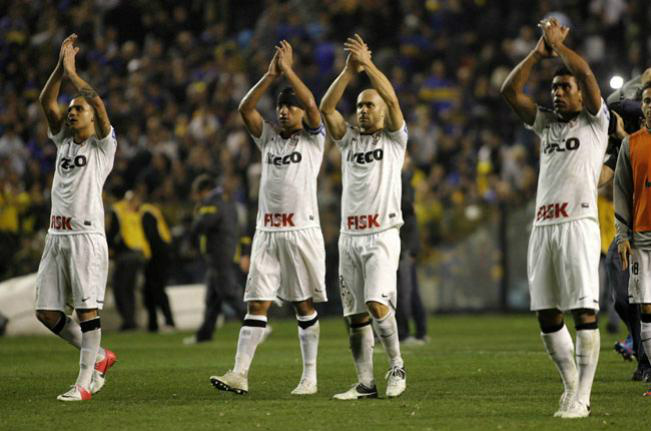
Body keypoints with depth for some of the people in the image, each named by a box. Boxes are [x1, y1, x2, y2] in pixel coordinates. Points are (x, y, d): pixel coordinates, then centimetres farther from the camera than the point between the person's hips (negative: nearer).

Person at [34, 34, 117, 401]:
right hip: (57, 235, 7)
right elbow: (46, 101, 12)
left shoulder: (103, 145, 1)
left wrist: (72, 72, -7)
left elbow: (98, 103, -14)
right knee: (48, 312, 4)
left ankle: (84, 382, -7)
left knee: (87, 308, -8)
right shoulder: (64, 142, 19)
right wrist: (61, 65, 4)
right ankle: (99, 356, 20)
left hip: (87, 236, -7)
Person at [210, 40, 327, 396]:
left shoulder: (313, 139, 4)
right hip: (267, 233, 4)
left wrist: (288, 69, -8)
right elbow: (245, 109, 3)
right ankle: (240, 373, -10)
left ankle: (310, 376, 7)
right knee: (257, 304, -3)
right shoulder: (268, 138, 16)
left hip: (302, 231, -4)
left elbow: (313, 106, -13)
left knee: (304, 305, 1)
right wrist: (270, 75, -3)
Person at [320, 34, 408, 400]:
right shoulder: (349, 140, 15)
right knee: (356, 315, 4)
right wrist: (350, 70, -5)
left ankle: (397, 365, -3)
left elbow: (392, 99, -11)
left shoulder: (394, 139, 4)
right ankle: (365, 383, 8)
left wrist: (367, 64, -13)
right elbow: (327, 107, 2)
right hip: (350, 236, 5)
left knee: (377, 304, -20)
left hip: (382, 235, -5)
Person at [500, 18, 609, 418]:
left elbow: (586, 74, -8)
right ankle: (571, 384, 16)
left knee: (584, 311, -10)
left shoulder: (595, 121, 5)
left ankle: (582, 396, -13)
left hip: (578, 223, -6)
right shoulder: (547, 123, 21)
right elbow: (511, 90, 17)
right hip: (543, 227, 6)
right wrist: (539, 51, 12)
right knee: (548, 315, 6)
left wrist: (558, 41, 4)